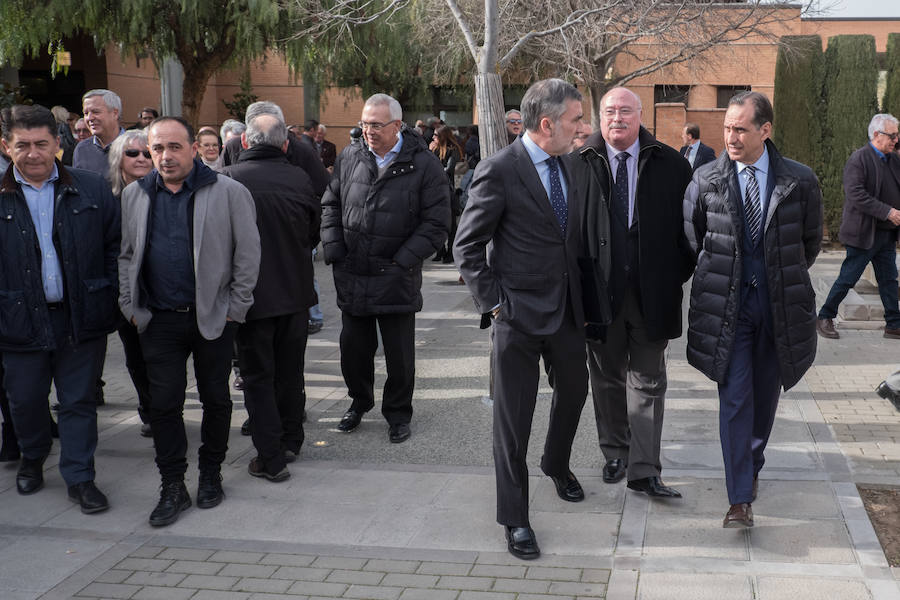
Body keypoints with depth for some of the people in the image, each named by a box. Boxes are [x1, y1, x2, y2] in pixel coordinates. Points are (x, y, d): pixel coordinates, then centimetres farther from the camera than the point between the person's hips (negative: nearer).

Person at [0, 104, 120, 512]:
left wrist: (107, 298, -3)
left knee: (79, 401, 9)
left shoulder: (91, 190, 0)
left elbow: (115, 246, 4)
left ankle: (80, 478, 22)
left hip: (81, 318, 0)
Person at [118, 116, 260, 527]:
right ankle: (172, 486, 14)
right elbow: (125, 256, 14)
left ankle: (210, 474, 27)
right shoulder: (134, 196, 7)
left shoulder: (228, 193, -6)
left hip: (213, 318, -2)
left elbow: (248, 254, -4)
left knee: (215, 398, 10)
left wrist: (236, 307, -5)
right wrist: (130, 307, 8)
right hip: (158, 320, 3)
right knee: (164, 403, 3)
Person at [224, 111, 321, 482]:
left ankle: (271, 458, 6)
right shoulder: (299, 179, -5)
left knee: (258, 376, 6)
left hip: (252, 294, -3)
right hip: (296, 290, 3)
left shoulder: (228, 179, -14)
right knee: (290, 370, 18)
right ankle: (291, 441, 30)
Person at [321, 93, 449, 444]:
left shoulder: (423, 165, -7)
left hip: (397, 279, -3)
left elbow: (436, 223, -8)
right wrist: (334, 253, 2)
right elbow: (330, 206, 14)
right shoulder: (349, 158, 6)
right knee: (353, 346, 13)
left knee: (400, 354, 6)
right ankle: (360, 402, 36)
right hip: (352, 276, 4)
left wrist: (402, 261, -13)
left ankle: (398, 413, 25)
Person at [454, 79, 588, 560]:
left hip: (567, 307, 7)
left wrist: (578, 289, 11)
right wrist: (493, 303, -13)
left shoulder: (565, 164, 6)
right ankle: (514, 519, 17)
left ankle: (557, 464, 51)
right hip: (520, 313, -7)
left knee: (574, 390, 22)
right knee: (514, 417, 2)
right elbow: (466, 246, -12)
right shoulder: (500, 171, -16)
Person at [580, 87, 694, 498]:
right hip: (600, 290, 1)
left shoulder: (670, 166, 0)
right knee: (607, 378, 14)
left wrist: (679, 275, -2)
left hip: (652, 291, 0)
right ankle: (615, 453, 31)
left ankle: (644, 471, 8)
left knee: (648, 383, 4)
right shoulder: (581, 163, -1)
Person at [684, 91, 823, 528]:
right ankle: (740, 500, -1)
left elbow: (811, 240, 11)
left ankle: (752, 464, 40)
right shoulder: (705, 180, -3)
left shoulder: (799, 181, -4)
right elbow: (691, 237, 11)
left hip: (779, 306, 1)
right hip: (727, 306, -1)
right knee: (735, 398, -4)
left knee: (766, 394, 14)